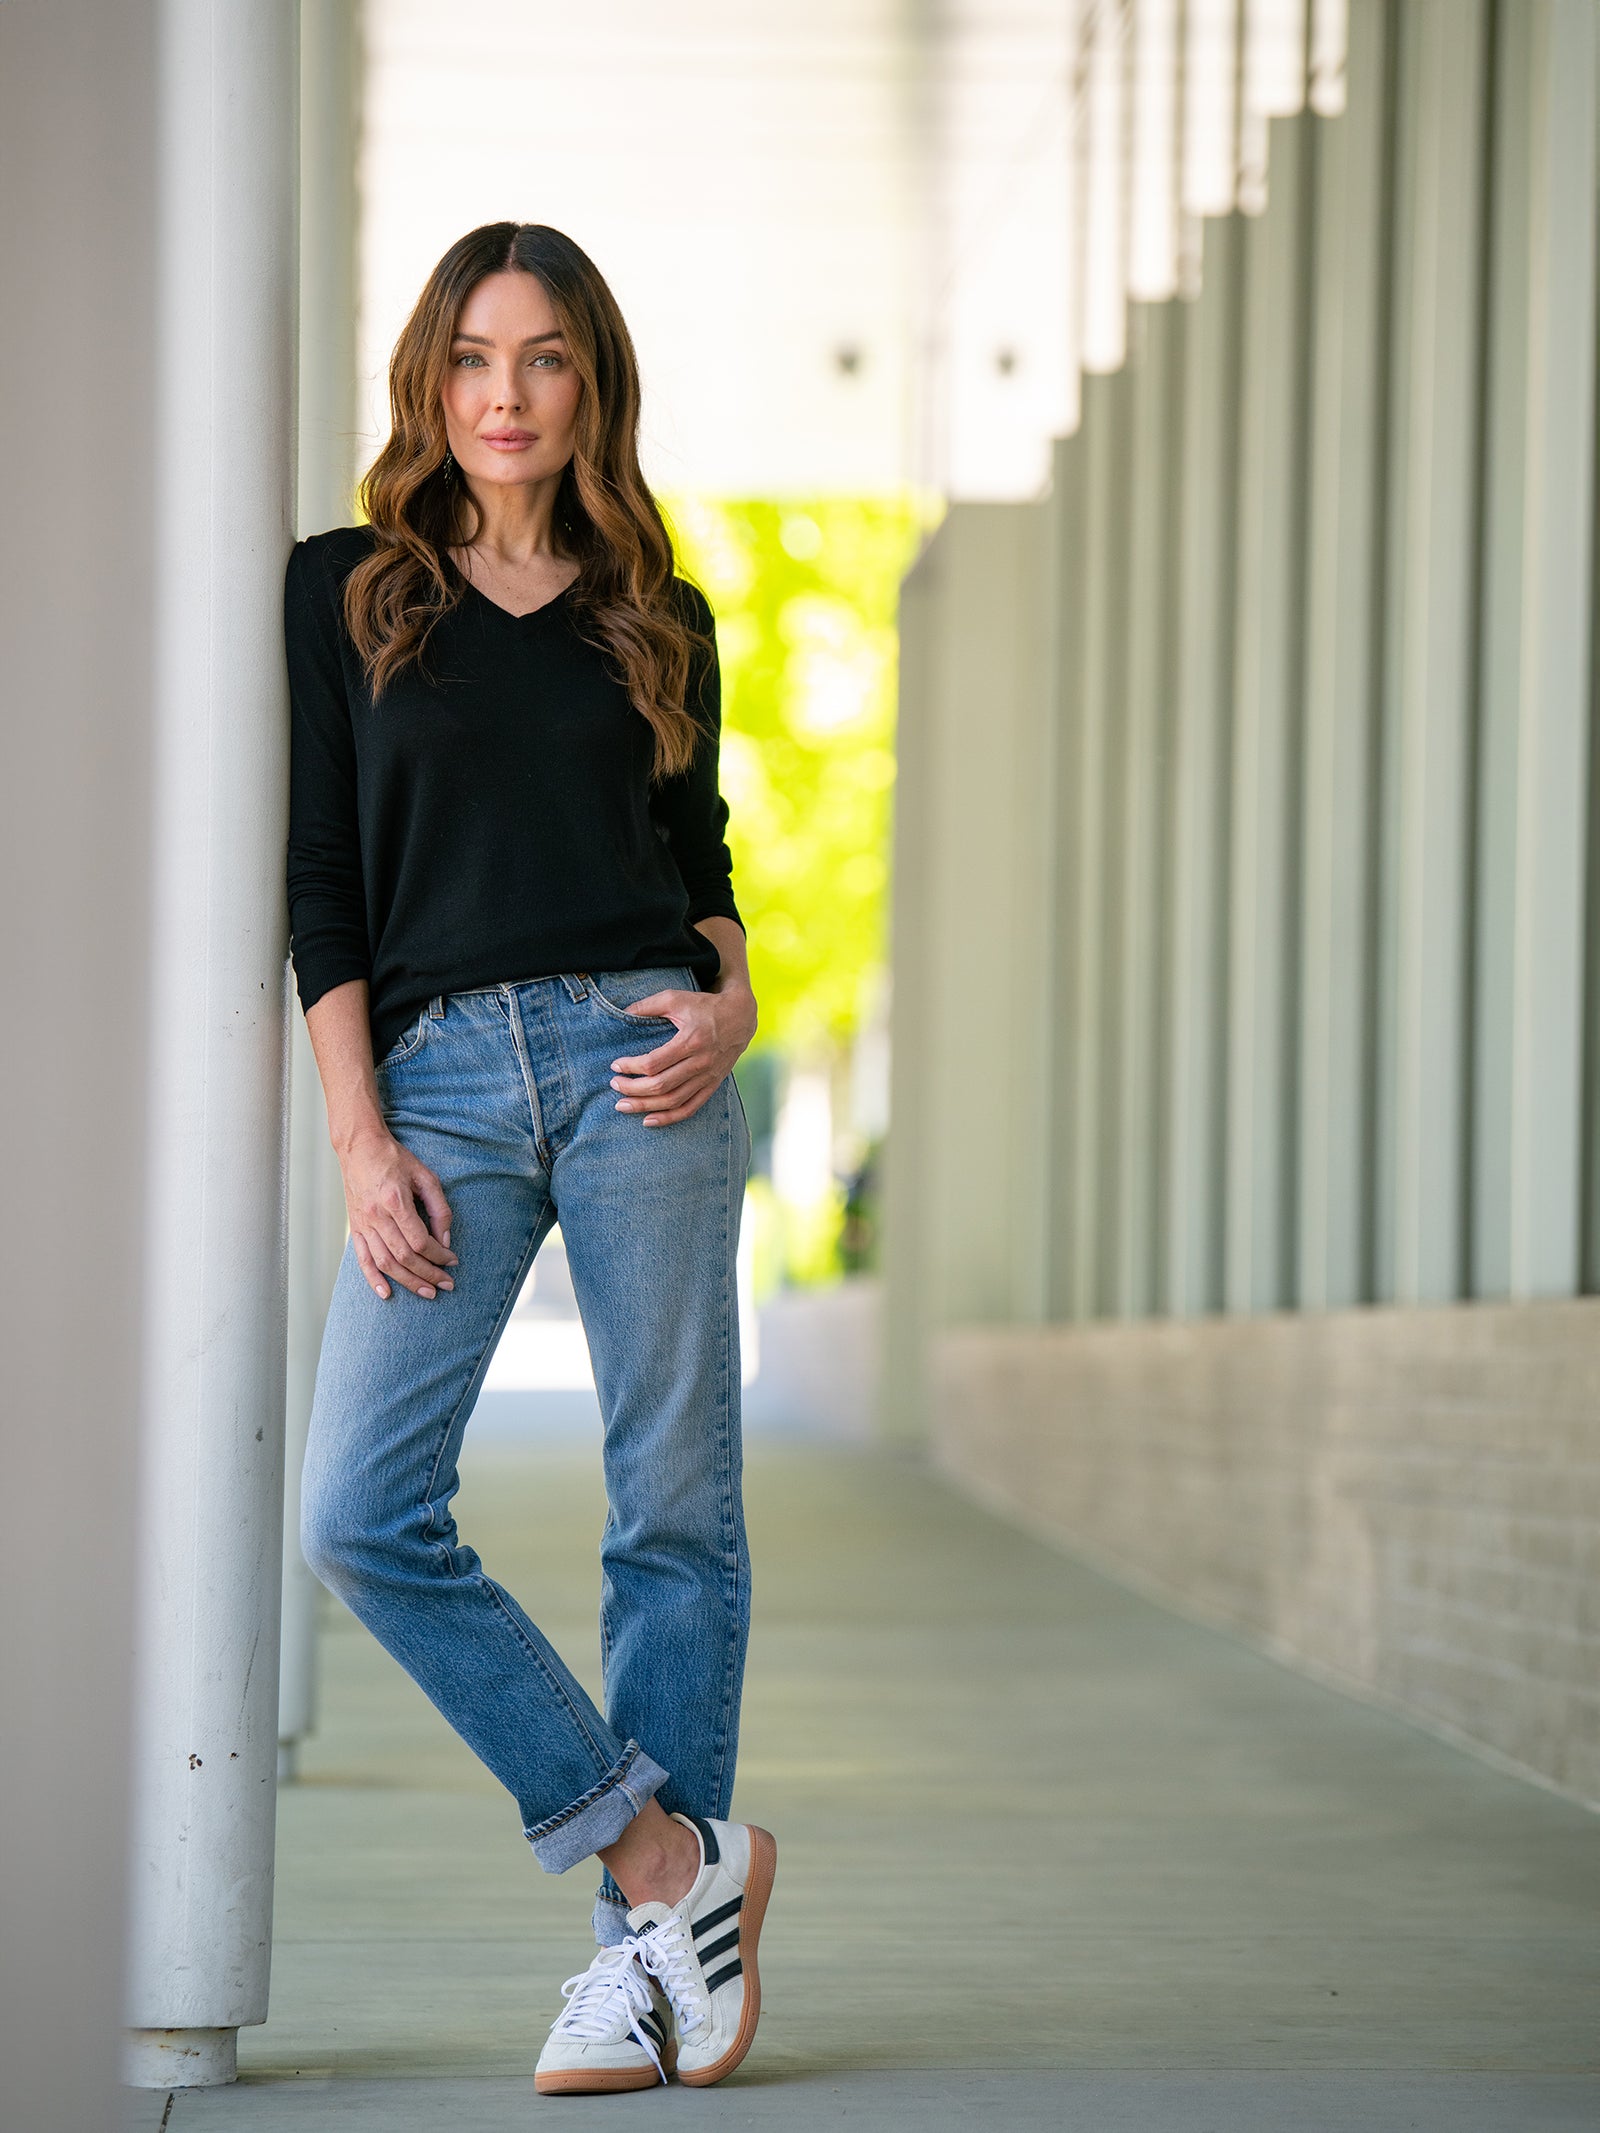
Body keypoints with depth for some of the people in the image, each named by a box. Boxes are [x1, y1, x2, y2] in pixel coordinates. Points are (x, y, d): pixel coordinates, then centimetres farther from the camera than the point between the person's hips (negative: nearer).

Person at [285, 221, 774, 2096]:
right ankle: (676, 1853, -1)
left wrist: (732, 1000, -2)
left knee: (673, 1506, -1)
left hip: (636, 1063, 0)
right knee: (359, 1518, -12)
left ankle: (640, 1944, 7)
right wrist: (361, 1143, -3)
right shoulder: (346, 592, 9)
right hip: (437, 1081, 0)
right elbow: (320, 883, 5)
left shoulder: (656, 620, 13)